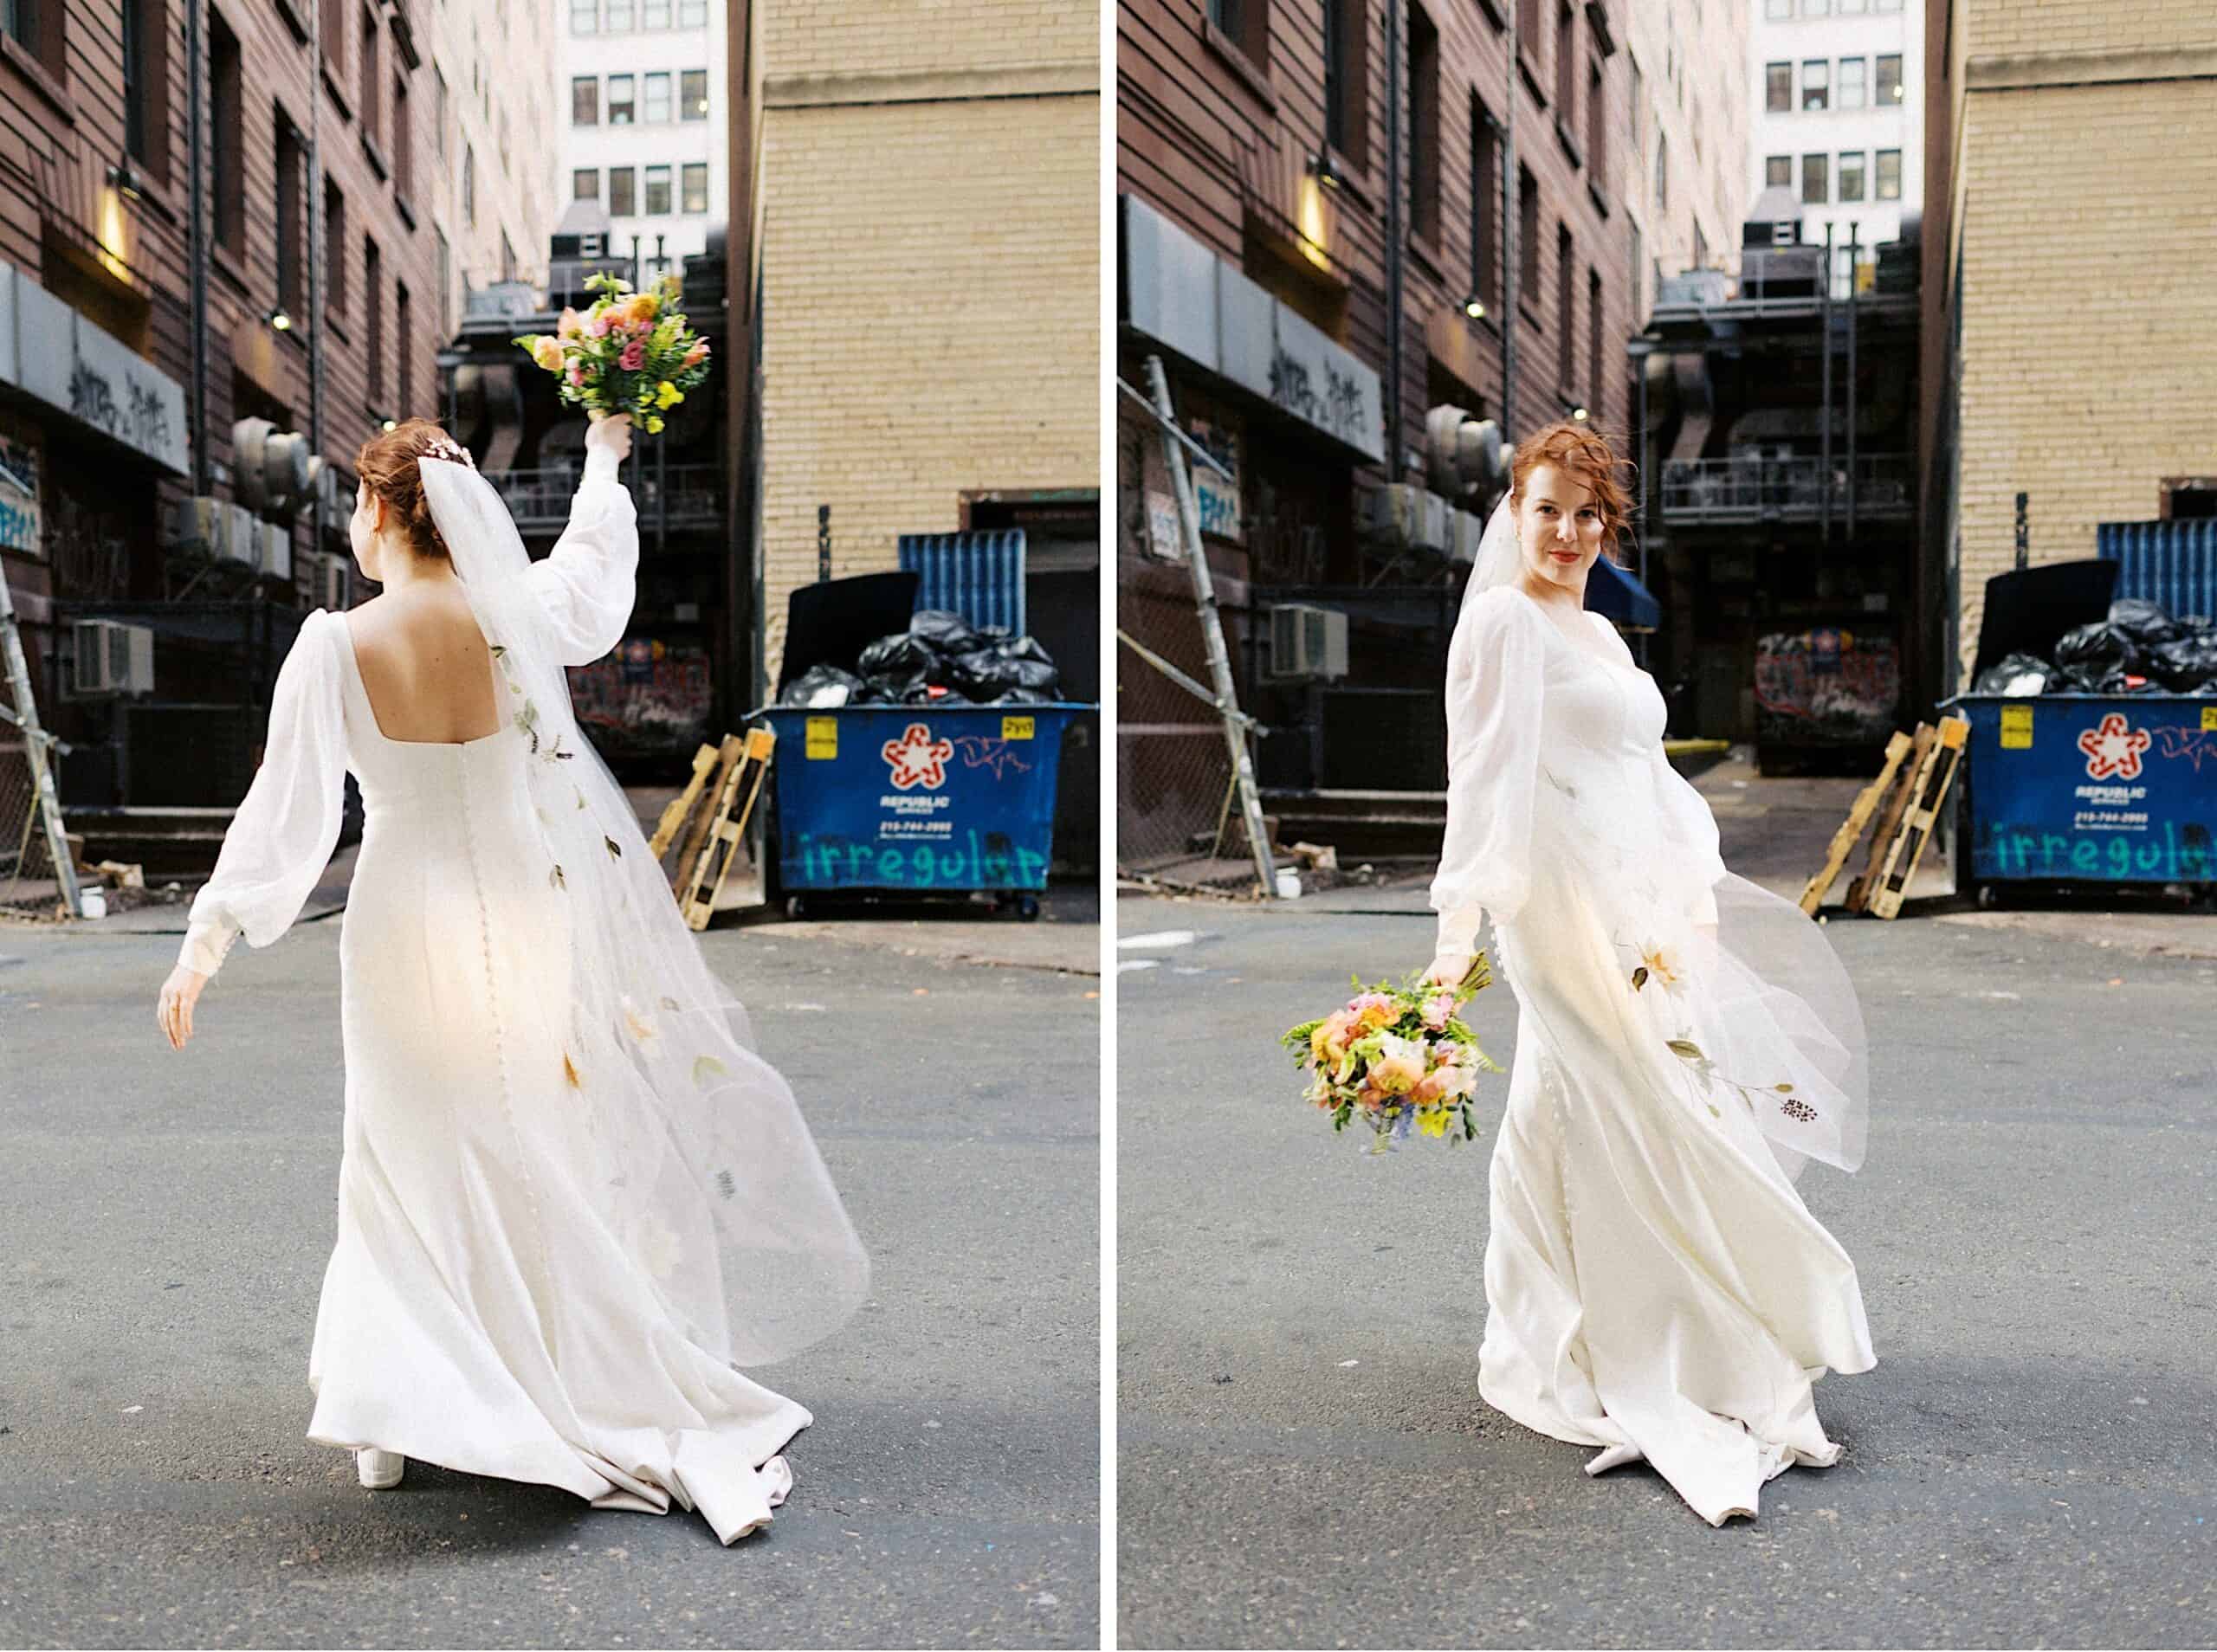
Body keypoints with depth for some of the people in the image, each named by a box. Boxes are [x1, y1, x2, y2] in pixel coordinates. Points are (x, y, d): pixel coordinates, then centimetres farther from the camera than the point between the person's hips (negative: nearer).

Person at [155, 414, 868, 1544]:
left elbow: (285, 806, -11)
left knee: (420, 1171, 15)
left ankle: (391, 1418, 20)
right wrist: (604, 458, 32)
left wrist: (210, 934, -3)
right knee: (578, 1157, 12)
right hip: (537, 930, 2)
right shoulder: (520, 613, -8)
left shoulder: (334, 648, -14)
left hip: (413, 934, -2)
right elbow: (597, 553, 14)